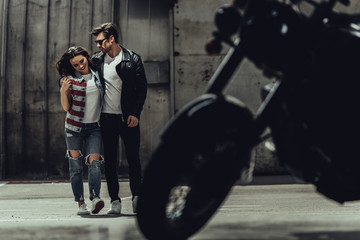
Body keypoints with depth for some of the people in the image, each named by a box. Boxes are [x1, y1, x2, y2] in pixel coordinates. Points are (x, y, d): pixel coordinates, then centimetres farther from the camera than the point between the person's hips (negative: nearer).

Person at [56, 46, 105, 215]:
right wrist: (64, 91, -20)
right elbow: (66, 107, -4)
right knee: (76, 165, 0)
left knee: (94, 161, -15)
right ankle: (80, 203, 5)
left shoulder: (96, 74, 7)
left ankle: (95, 198, -27)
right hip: (74, 127, -1)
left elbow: (103, 96, 22)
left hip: (94, 127, 1)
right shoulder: (69, 79, -2)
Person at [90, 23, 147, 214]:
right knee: (110, 161, 4)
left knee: (133, 159, 3)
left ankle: (136, 197, 17)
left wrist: (135, 114, -9)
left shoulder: (133, 59, -2)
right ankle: (115, 200, 12)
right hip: (107, 118, 2)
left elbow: (142, 87, -2)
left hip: (128, 118, -2)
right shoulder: (96, 60, 7)